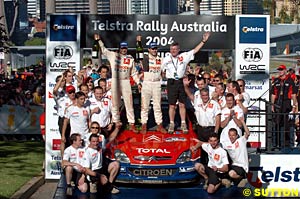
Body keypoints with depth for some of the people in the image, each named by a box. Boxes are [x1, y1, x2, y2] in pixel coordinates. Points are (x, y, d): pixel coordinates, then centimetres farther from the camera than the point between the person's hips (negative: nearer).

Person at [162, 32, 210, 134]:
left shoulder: (184, 56, 5)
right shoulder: (166, 59, 6)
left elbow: (195, 50, 5)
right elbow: (161, 71, 12)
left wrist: (203, 41, 0)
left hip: (181, 82, 1)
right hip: (171, 83, -1)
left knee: (182, 105, 6)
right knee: (172, 105, 3)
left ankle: (183, 124, 14)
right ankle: (171, 124, 12)